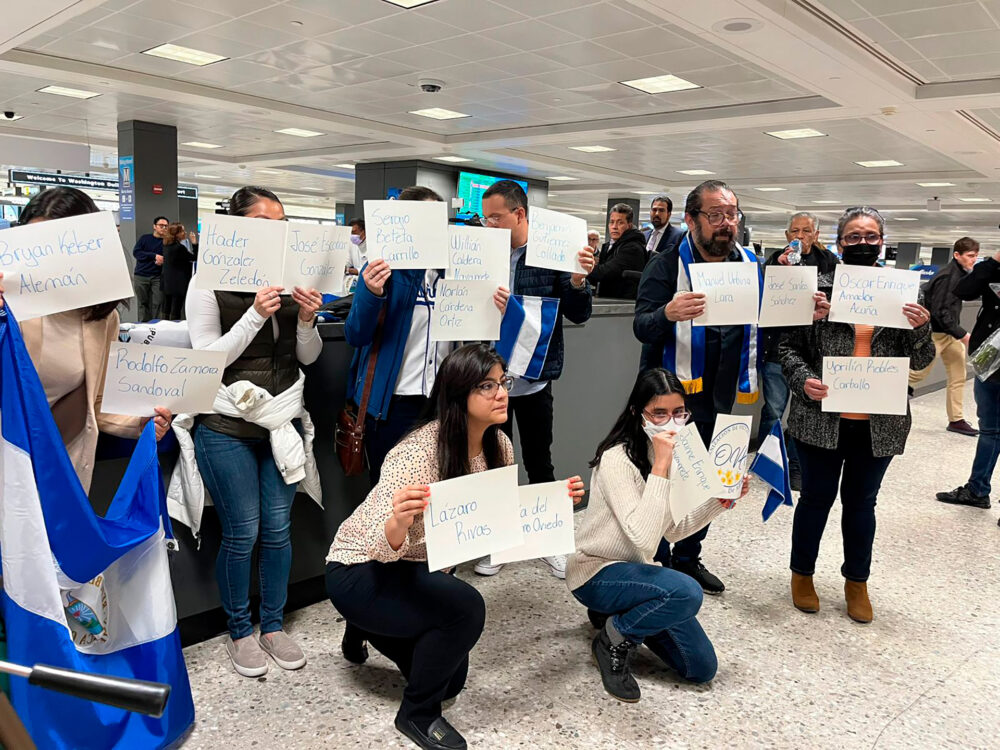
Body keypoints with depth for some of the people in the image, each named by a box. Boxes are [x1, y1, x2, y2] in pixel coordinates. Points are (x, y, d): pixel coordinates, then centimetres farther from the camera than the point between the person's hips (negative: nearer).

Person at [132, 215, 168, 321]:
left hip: (157, 277, -1)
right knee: (143, 303, 5)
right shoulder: (145, 238, 8)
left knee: (158, 304, -8)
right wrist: (154, 256, -15)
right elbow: (136, 252, -5)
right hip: (141, 276, 1)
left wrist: (162, 261, -20)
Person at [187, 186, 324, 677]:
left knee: (278, 527, 8)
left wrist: (306, 320, -13)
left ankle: (273, 627, 26)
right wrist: (256, 315, -21)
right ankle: (239, 632, 22)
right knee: (242, 532, 0)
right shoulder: (209, 283, -6)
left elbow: (308, 357, 7)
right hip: (227, 427, -4)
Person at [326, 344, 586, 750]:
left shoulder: (499, 446, -11)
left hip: (418, 569, 8)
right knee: (465, 606, -32)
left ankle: (375, 630, 41)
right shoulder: (420, 451, -32)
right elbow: (382, 548, -35)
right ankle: (418, 714, -6)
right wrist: (399, 522, -57)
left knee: (451, 680, 18)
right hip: (360, 570, -7)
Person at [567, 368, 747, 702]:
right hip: (596, 573, -8)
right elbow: (644, 538, -35)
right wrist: (660, 466, -36)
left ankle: (617, 612, 19)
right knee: (687, 592, -33)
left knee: (702, 667, 3)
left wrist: (719, 502, -8)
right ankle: (614, 639, -6)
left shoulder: (673, 454, 1)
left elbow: (674, 530, 6)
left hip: (637, 570, 8)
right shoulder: (617, 459, -24)